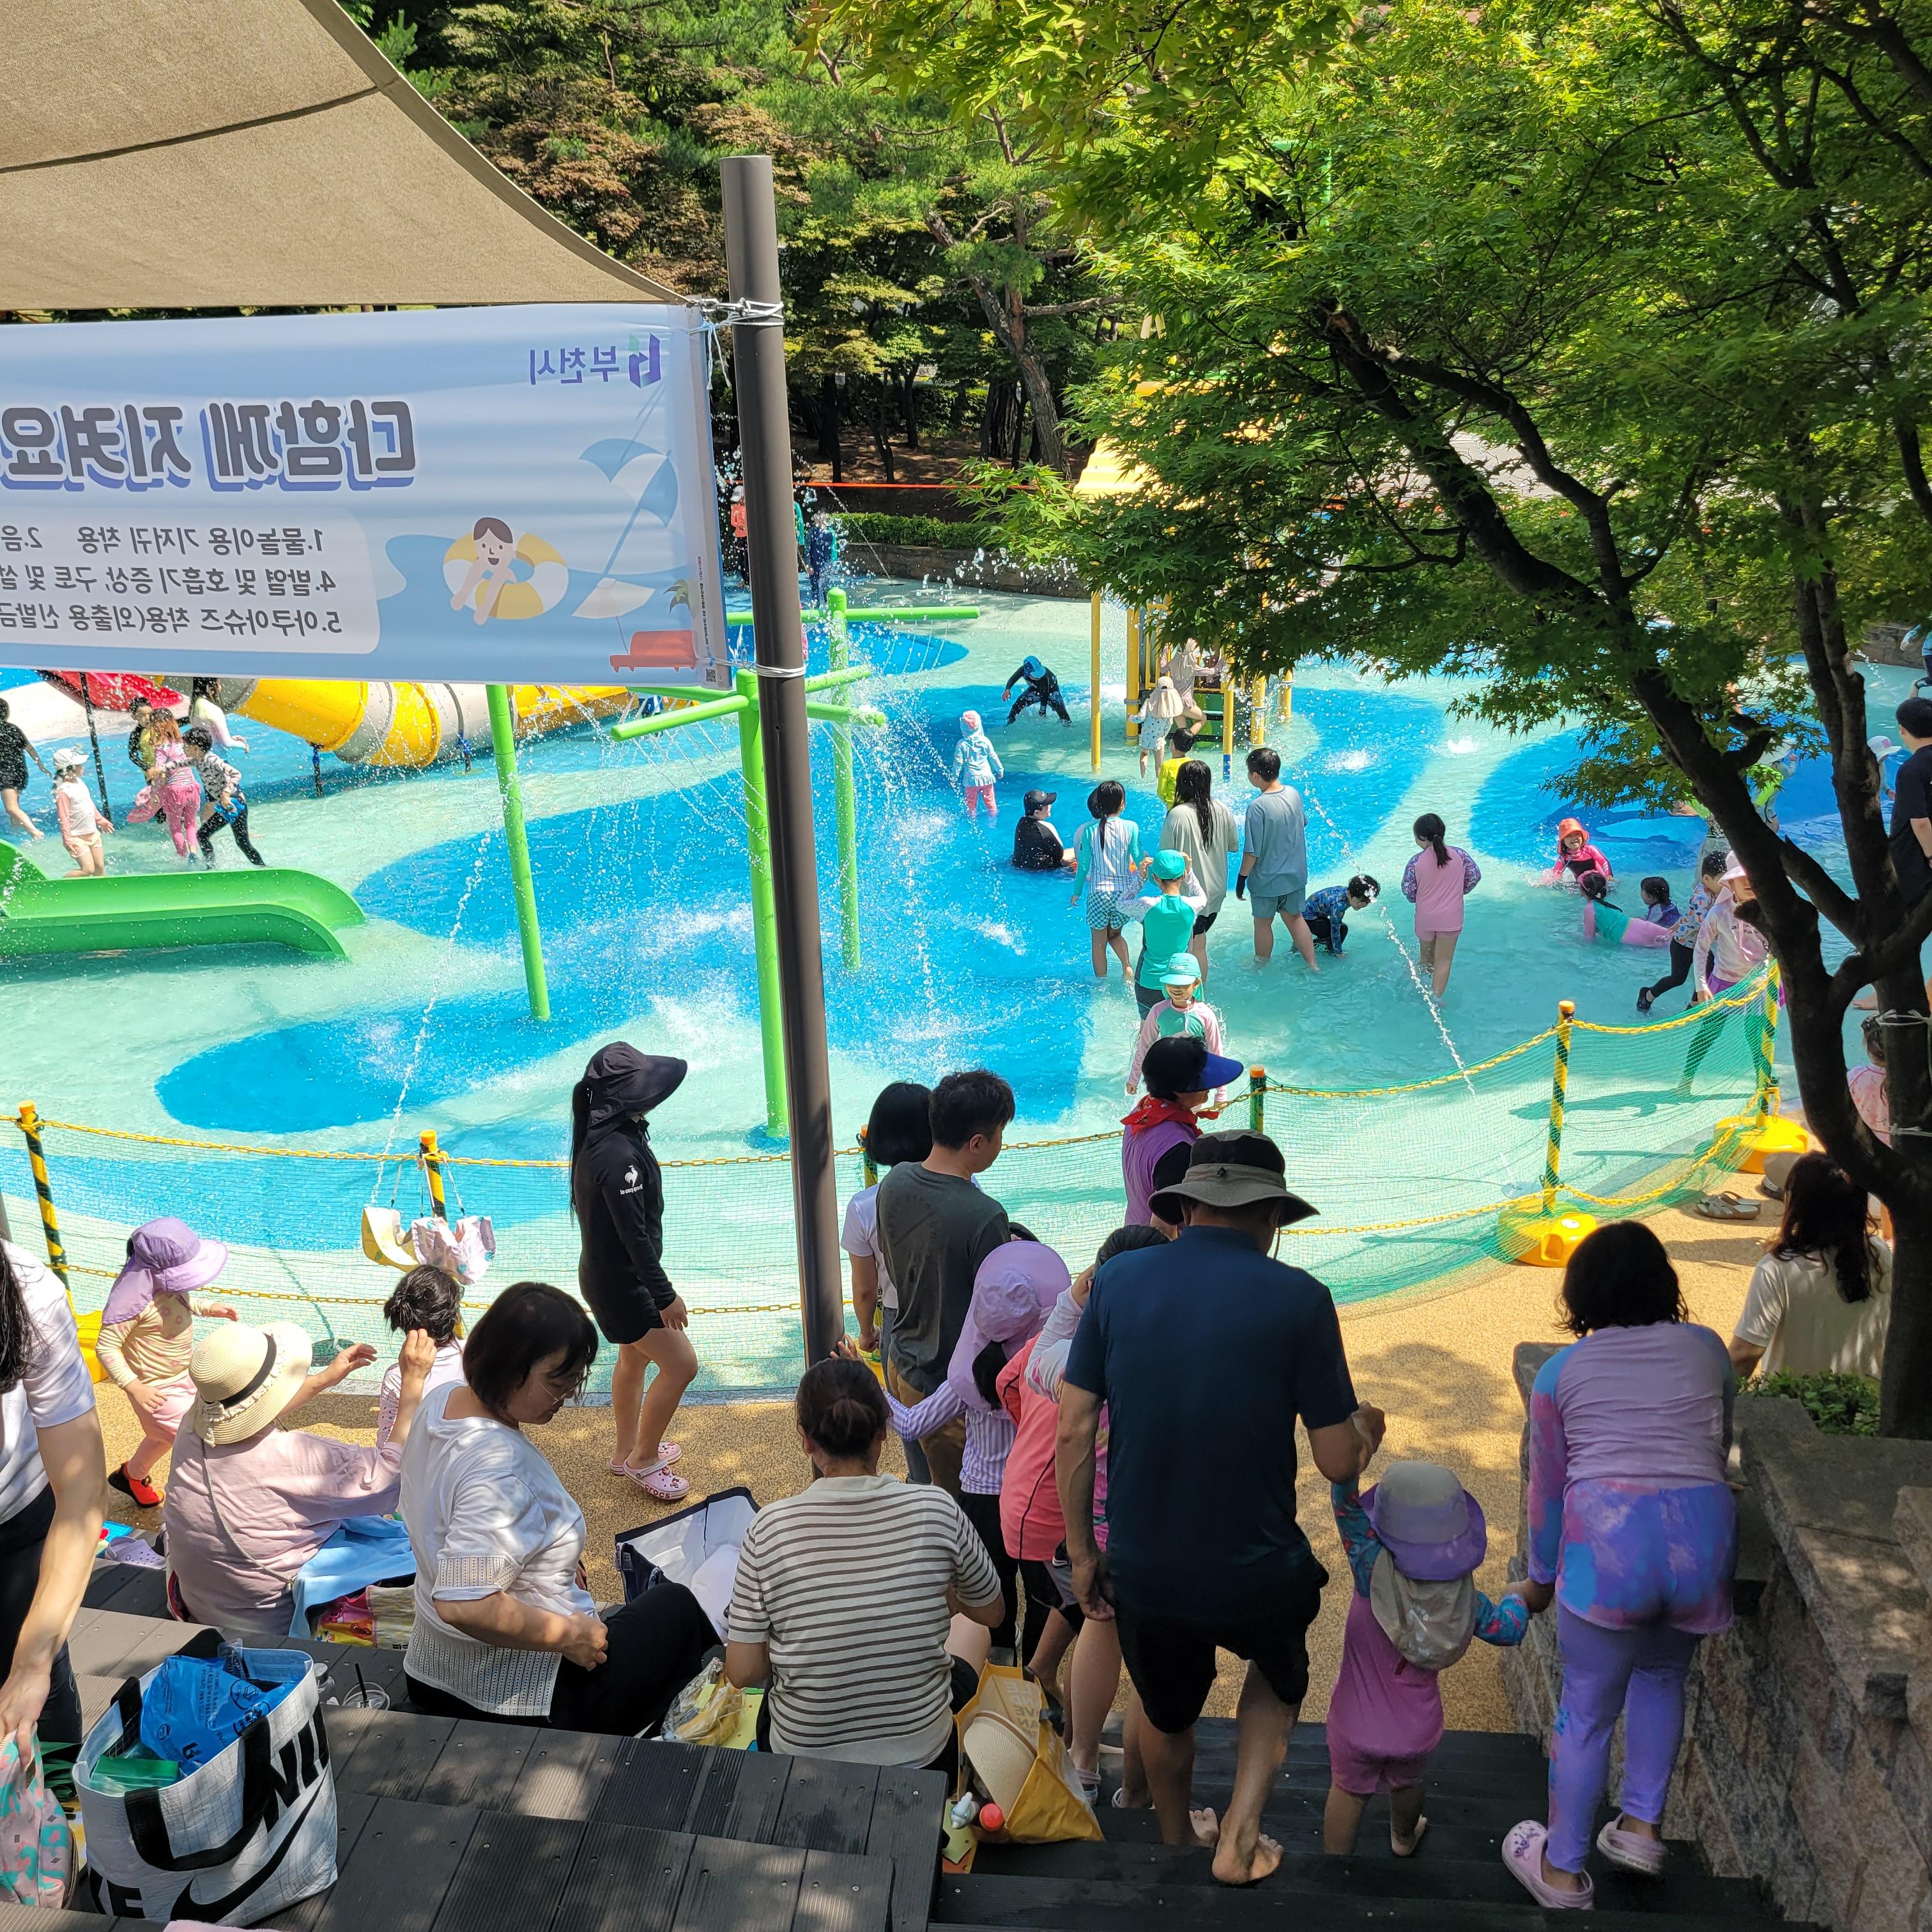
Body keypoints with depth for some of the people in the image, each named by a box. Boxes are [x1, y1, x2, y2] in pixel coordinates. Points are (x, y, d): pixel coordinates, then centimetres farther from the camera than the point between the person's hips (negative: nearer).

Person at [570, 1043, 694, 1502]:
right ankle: (643, 1460, 17)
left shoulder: (602, 1135, 0)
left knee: (634, 1357, 25)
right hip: (621, 1282, -10)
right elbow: (635, 1235, -28)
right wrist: (666, 1295, -20)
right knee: (681, 1364, 1)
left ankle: (627, 1451, 43)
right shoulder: (618, 1154, -31)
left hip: (608, 1272, 10)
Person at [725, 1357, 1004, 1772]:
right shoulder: (936, 1510, -17)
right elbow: (990, 1612, 0)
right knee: (972, 1628, 30)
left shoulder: (770, 1528, -18)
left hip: (800, 1765, 1)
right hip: (922, 1760, -1)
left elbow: (742, 1671, -13)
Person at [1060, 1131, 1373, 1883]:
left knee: (1167, 1717, 31)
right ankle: (1240, 1838, 28)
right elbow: (1339, 1462, -9)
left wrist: (1081, 1552, 8)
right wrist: (1368, 1429, 13)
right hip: (1256, 1580, -2)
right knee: (1279, 1677, 34)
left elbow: (1073, 1433, -5)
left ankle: (1177, 1847, 53)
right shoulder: (1298, 1298, -14)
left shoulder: (1119, 1279, -7)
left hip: (1143, 1574, 2)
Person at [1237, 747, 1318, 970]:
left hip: (1267, 879, -6)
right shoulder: (1294, 794, -7)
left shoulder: (1257, 807, -27)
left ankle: (1261, 968, 33)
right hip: (1295, 874, 6)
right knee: (1295, 918, 22)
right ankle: (1313, 966, 25)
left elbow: (1252, 851, -23)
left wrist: (1242, 877, -10)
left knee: (1263, 923, 15)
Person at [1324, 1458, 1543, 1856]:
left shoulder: (1374, 1570, -31)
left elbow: (1345, 1499, -37)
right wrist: (1522, 1599, 17)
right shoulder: (1464, 1598, -20)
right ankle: (1404, 1839, 59)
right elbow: (1507, 1628, -3)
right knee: (1409, 1783, 33)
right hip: (1417, 1730, 4)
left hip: (1356, 1725, -4)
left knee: (1348, 1790, 22)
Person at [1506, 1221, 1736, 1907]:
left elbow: (1547, 1486, 18)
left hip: (1606, 1537, -2)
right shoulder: (1705, 1348, 14)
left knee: (1586, 1709, 12)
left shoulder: (1561, 1370, 12)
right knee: (1662, 1676, 29)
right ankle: (1642, 1825, 30)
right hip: (1704, 1529, 2)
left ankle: (1562, 1869, 22)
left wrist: (1542, 1574, 32)